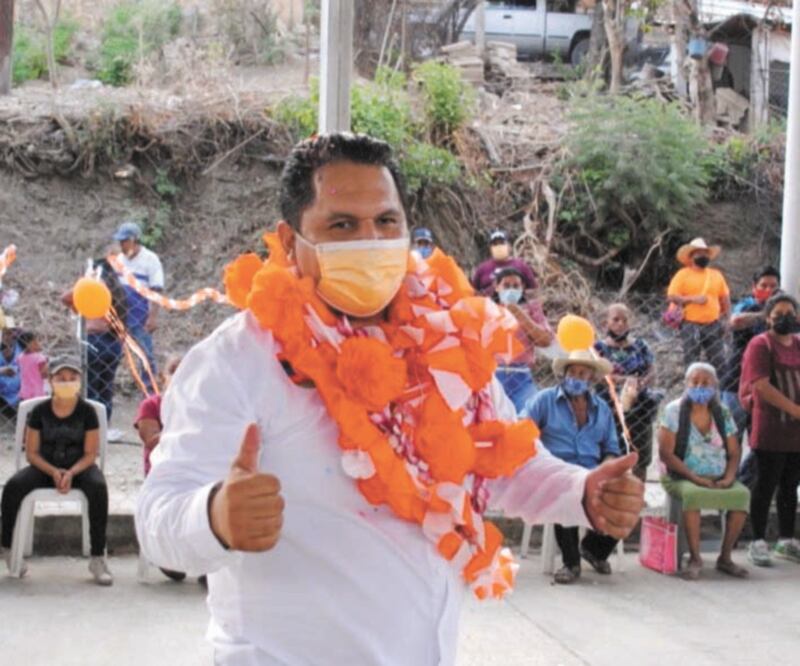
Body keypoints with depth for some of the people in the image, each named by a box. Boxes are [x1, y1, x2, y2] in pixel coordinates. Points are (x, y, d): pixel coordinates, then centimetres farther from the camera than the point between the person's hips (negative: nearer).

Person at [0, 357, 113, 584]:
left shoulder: (87, 411, -3)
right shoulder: (40, 411, -1)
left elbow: (91, 453, -4)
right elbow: (31, 452, -1)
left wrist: (71, 473, -23)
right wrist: (54, 472, -19)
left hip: (79, 468, -1)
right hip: (45, 468, 1)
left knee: (98, 487, -34)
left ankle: (98, 558, -28)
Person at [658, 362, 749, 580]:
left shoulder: (723, 414, 10)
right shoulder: (674, 411, -2)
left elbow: (734, 453, 10)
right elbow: (665, 453, -10)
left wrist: (729, 477, -11)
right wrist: (695, 478, -18)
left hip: (719, 479, 4)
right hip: (682, 478, -3)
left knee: (742, 494, -26)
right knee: (693, 494, -37)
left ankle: (725, 557, -13)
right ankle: (695, 558, -24)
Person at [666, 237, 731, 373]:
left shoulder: (716, 275, 13)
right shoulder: (683, 275, 0)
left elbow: (725, 298, 16)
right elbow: (671, 296, -6)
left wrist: (724, 318, 6)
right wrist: (693, 299, -15)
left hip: (713, 325, 3)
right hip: (691, 325, -3)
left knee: (719, 361, 1)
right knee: (692, 363, -2)